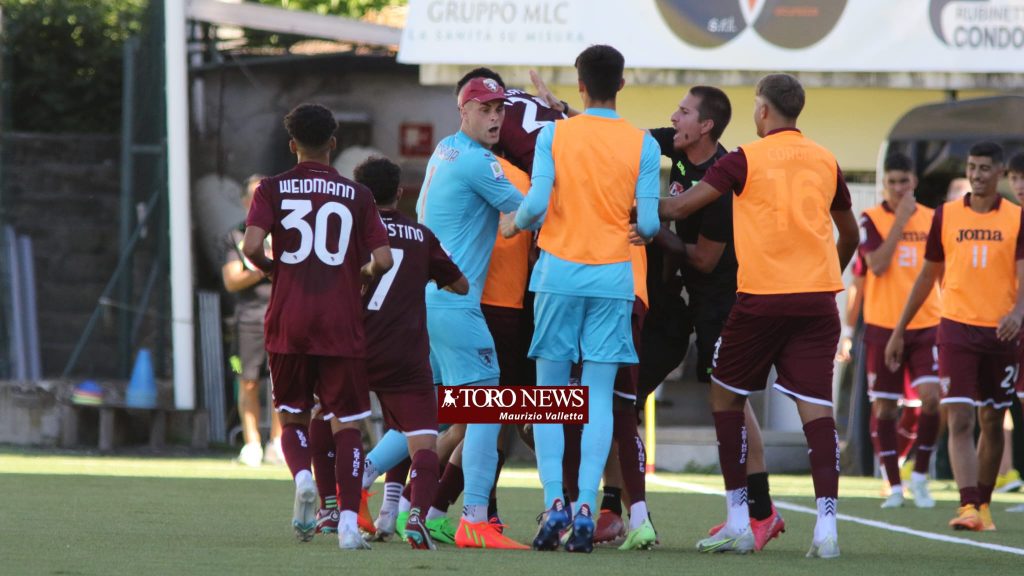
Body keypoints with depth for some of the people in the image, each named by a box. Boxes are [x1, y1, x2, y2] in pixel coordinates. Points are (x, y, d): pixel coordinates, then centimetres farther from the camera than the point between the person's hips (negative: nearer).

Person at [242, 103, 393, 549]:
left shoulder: (272, 190, 3)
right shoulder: (356, 195, 4)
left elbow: (251, 247, -11)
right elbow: (383, 260, -3)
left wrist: (272, 269, 10)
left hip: (288, 324, 1)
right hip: (341, 325, -1)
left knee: (292, 418, 15)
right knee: (346, 423, 3)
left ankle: (301, 475, -15)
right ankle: (348, 520, -10)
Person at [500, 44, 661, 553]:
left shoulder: (553, 135, -2)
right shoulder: (641, 144, -1)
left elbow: (537, 203, -10)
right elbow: (647, 223, -4)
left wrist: (513, 224, 11)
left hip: (559, 272, 0)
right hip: (613, 279, 0)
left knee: (550, 392, 8)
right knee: (599, 396, 2)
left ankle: (554, 501, -5)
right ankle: (586, 507, -8)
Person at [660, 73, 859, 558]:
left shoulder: (745, 160, -3)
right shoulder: (825, 162, 11)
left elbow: (681, 207, -7)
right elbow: (849, 235, 22)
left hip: (762, 299, -4)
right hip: (818, 299, 4)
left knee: (726, 395, 12)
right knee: (816, 406, -1)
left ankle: (738, 522, 9)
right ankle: (826, 525, -13)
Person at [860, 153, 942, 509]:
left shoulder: (931, 219, 7)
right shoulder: (871, 219, -2)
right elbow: (876, 266, -16)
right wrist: (900, 220, -16)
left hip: (926, 324, 1)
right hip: (883, 326, -1)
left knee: (931, 398, -13)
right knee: (885, 407, 1)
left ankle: (920, 477, 4)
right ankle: (894, 486, 11)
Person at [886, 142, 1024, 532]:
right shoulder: (946, 216, 5)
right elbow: (928, 276, 13)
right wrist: (899, 331, 13)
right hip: (956, 328, 0)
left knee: (991, 423, 9)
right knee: (959, 421, -13)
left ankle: (983, 505, 22)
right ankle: (968, 508, -20)